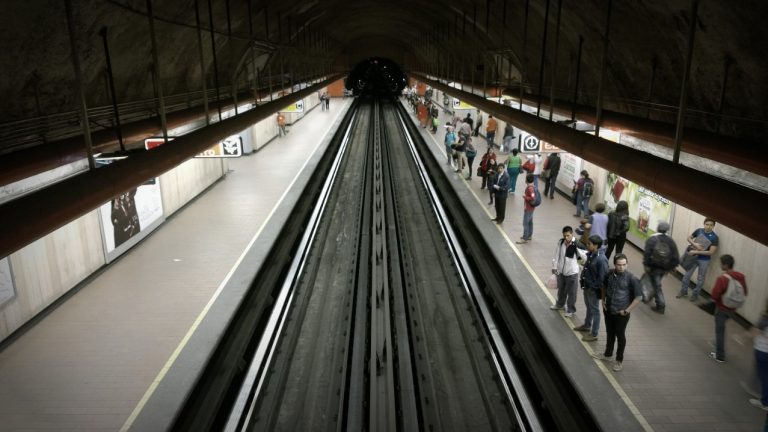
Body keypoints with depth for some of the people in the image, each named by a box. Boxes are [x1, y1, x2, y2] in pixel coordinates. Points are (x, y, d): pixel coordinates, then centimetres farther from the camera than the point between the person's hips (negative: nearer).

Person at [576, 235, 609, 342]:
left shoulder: (601, 259, -29)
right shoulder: (590, 254, -3)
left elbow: (603, 277, -25)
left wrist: (594, 287, -18)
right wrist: (584, 283, 10)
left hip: (594, 289, -8)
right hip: (587, 286, 8)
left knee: (594, 310, 6)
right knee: (588, 306, 26)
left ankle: (594, 334, 20)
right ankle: (587, 325, 47)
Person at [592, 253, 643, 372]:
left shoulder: (631, 278, -20)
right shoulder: (610, 274, -8)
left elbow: (638, 296, -14)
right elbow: (604, 287, 12)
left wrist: (627, 310, -13)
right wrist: (603, 301, 5)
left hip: (621, 313, -4)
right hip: (608, 310, 4)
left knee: (620, 336, 11)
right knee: (610, 333, 21)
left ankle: (619, 360, 28)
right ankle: (608, 354, 40)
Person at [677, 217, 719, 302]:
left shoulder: (714, 237, -16)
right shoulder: (699, 231, -7)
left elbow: (711, 252, -19)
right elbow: (689, 238, 5)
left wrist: (696, 252, -23)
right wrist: (695, 244, -16)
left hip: (704, 260, -3)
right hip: (693, 257, 3)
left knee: (700, 278, 11)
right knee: (687, 275, 10)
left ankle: (695, 294, 26)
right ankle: (683, 291, 27)